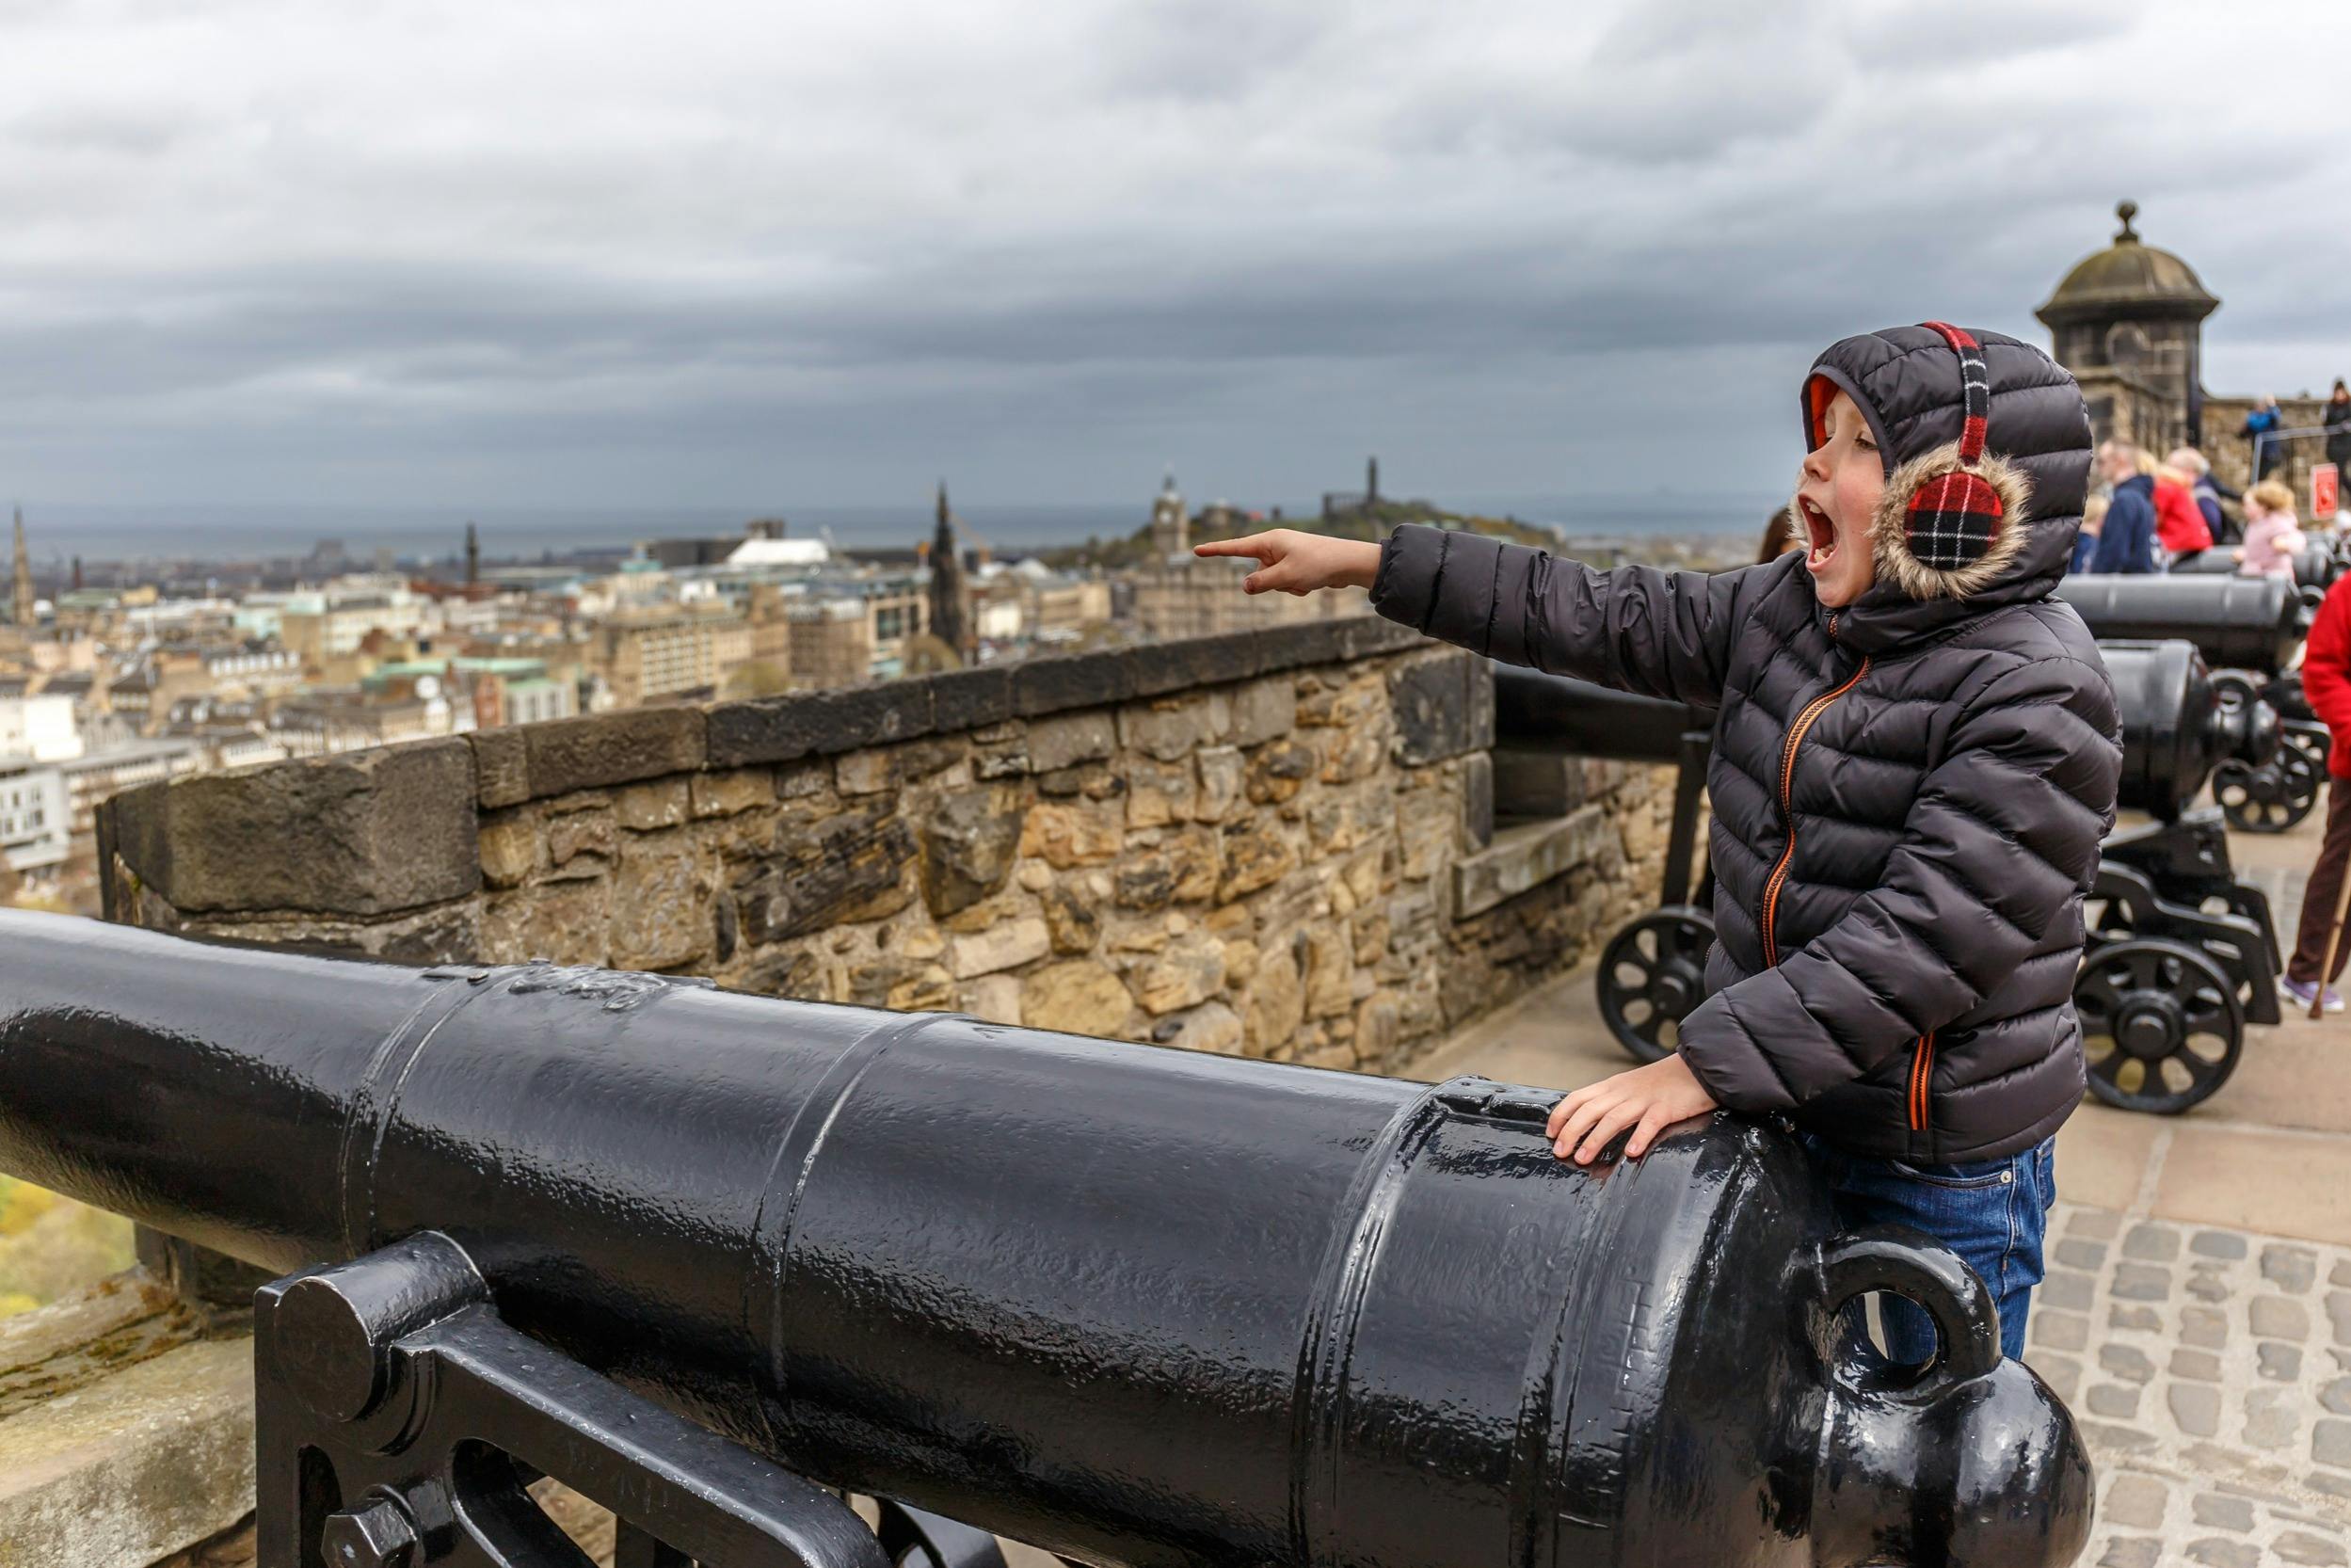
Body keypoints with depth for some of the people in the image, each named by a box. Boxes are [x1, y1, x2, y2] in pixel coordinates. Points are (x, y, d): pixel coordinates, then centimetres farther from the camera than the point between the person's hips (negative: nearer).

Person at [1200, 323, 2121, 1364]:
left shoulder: (2037, 700, -21)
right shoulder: (1791, 609, 1)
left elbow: (1924, 937, -28)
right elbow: (1601, 618, 3)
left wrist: (1703, 1066, -32)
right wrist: (1365, 565, 1)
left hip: (1948, 1166, -6)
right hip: (1783, 1108, 7)